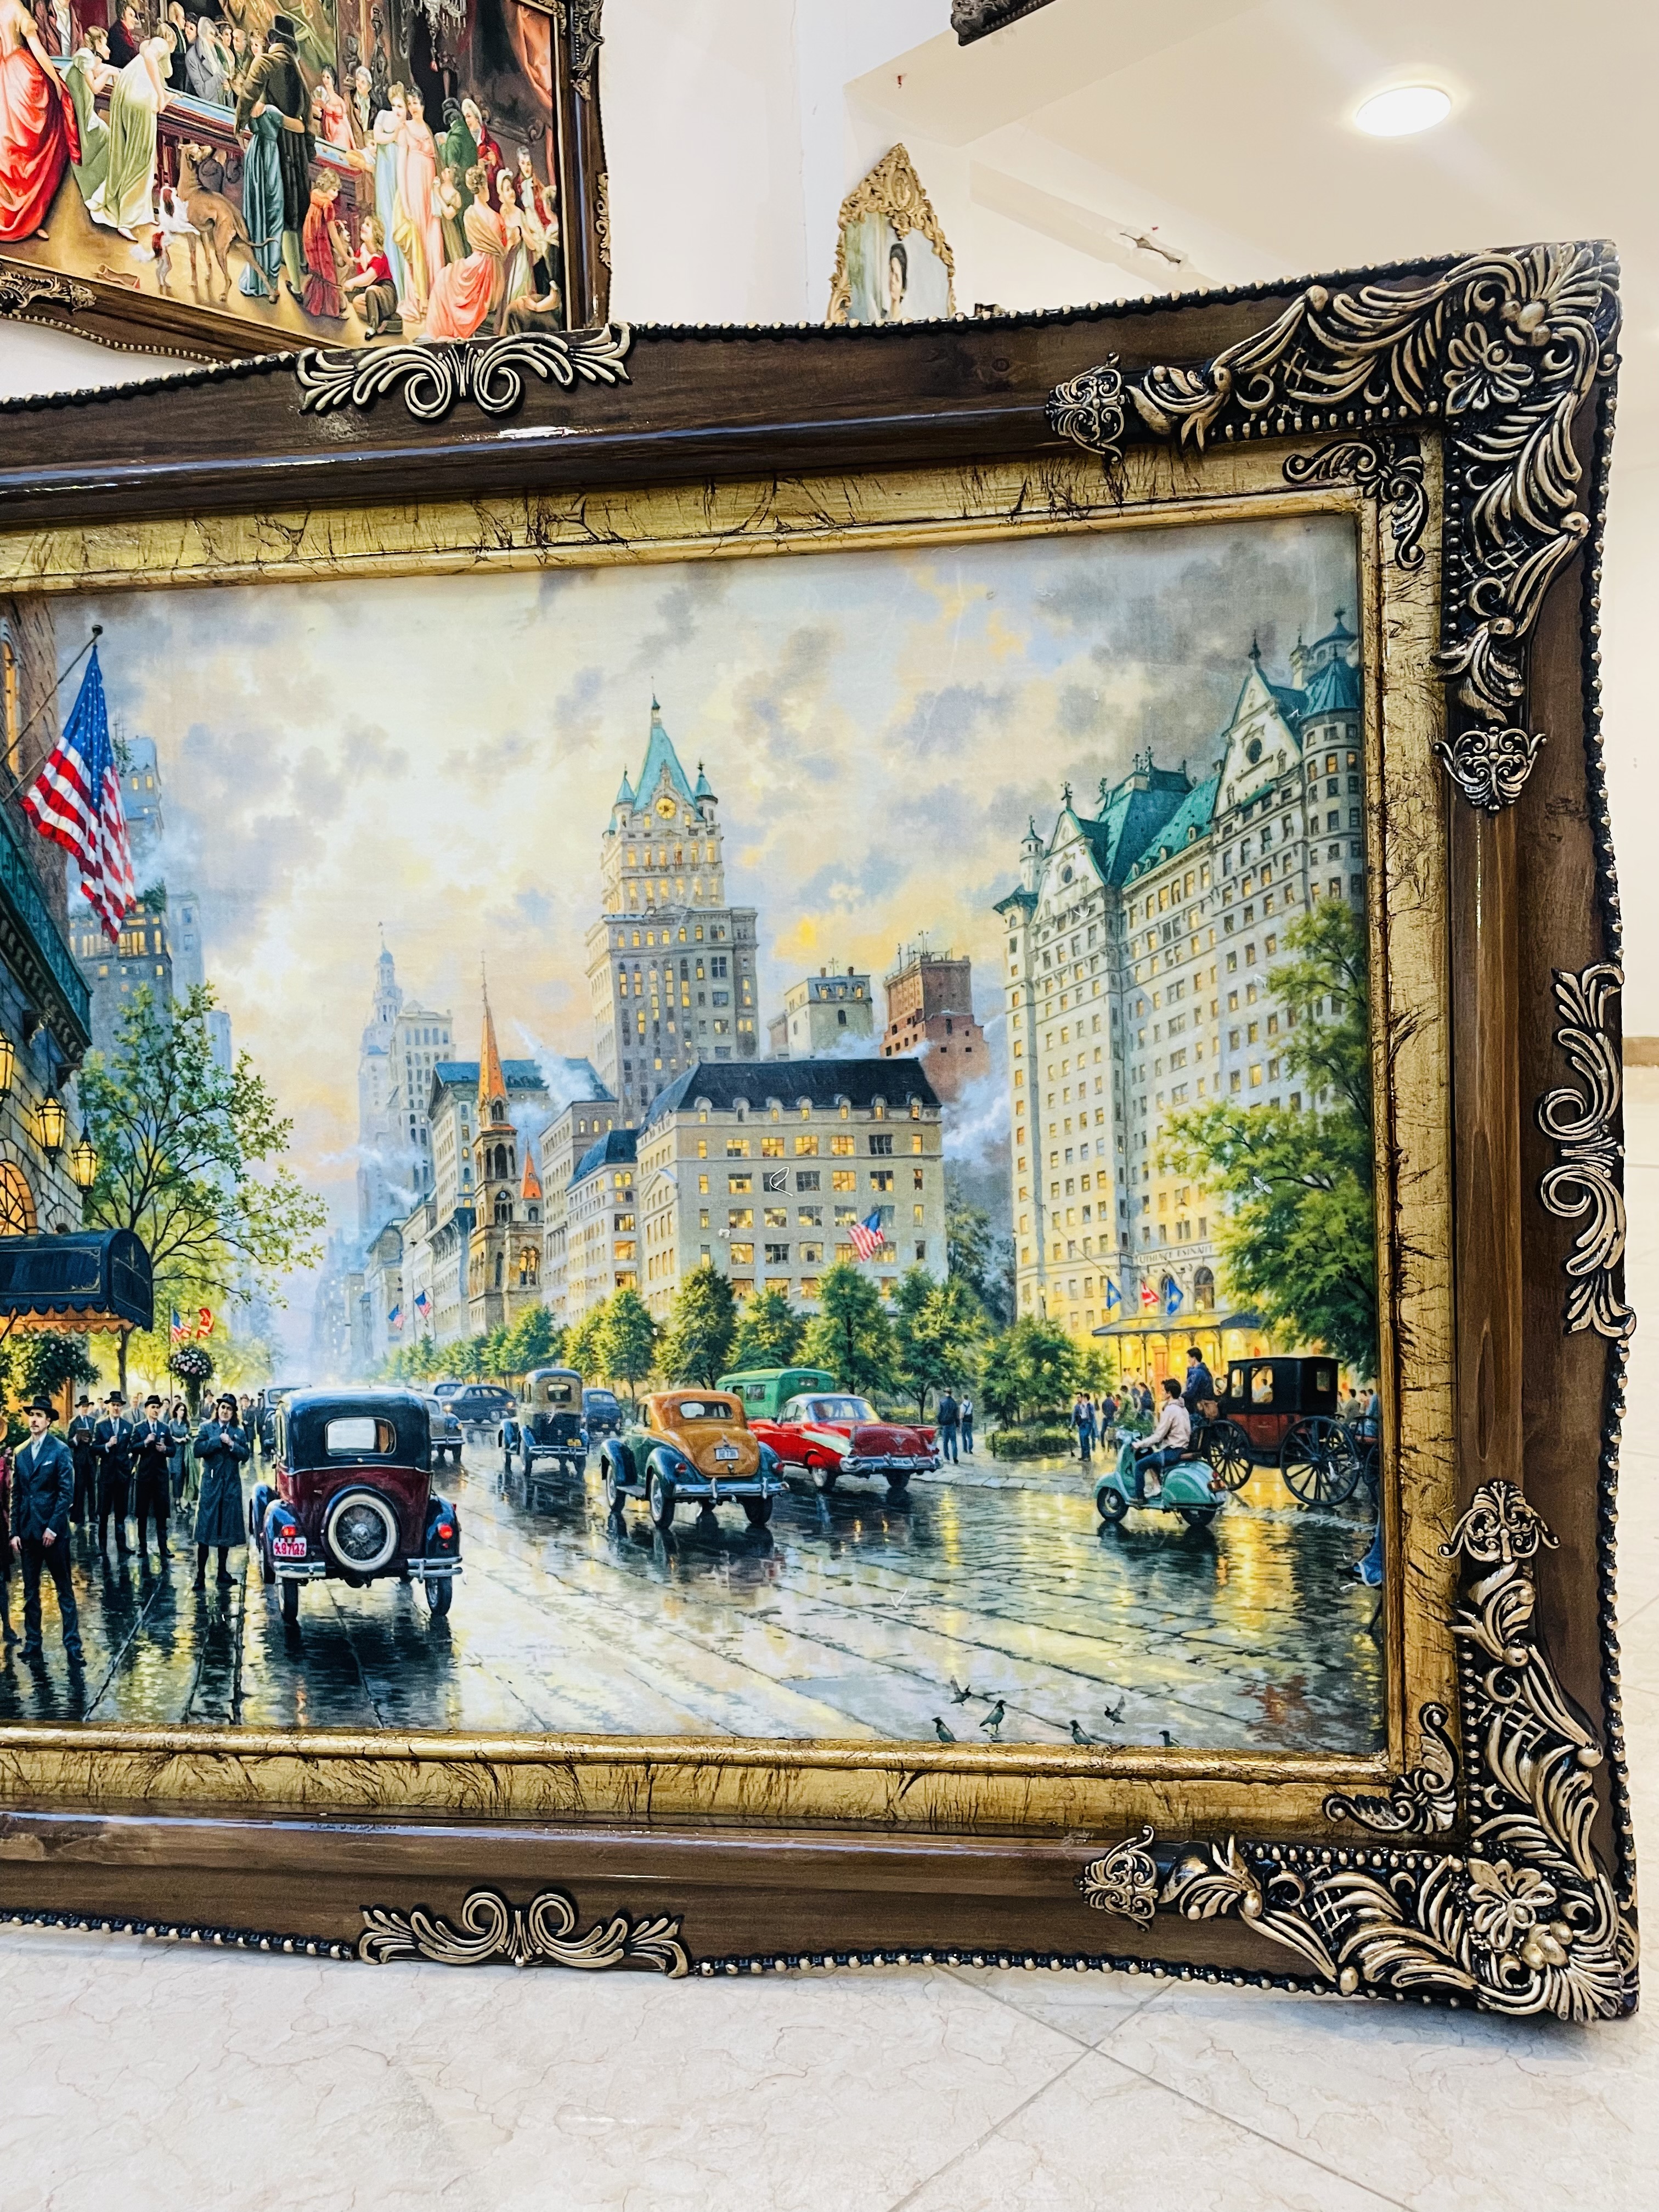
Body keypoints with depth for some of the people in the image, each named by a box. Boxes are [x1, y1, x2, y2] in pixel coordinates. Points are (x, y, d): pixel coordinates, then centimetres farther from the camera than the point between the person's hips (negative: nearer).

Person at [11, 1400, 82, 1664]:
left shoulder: (60, 1450, -5)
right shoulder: (21, 1453, 10)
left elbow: (67, 1492, -9)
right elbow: (17, 1496, 11)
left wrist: (53, 1527, -15)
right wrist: (15, 1531, 4)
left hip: (53, 1530, -5)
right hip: (28, 1531, 5)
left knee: (65, 1590, 1)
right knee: (30, 1592, 10)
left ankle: (73, 1646, 4)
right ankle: (33, 1645, 19)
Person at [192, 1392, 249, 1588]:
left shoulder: (239, 1432, 9)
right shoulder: (206, 1428, 4)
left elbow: (245, 1455, -1)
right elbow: (198, 1450, -11)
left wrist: (232, 1444, -15)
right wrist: (218, 1440, -15)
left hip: (231, 1485, 2)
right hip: (210, 1483, -2)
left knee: (227, 1530, 7)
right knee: (205, 1530, -6)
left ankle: (223, 1573, 16)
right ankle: (200, 1575, -2)